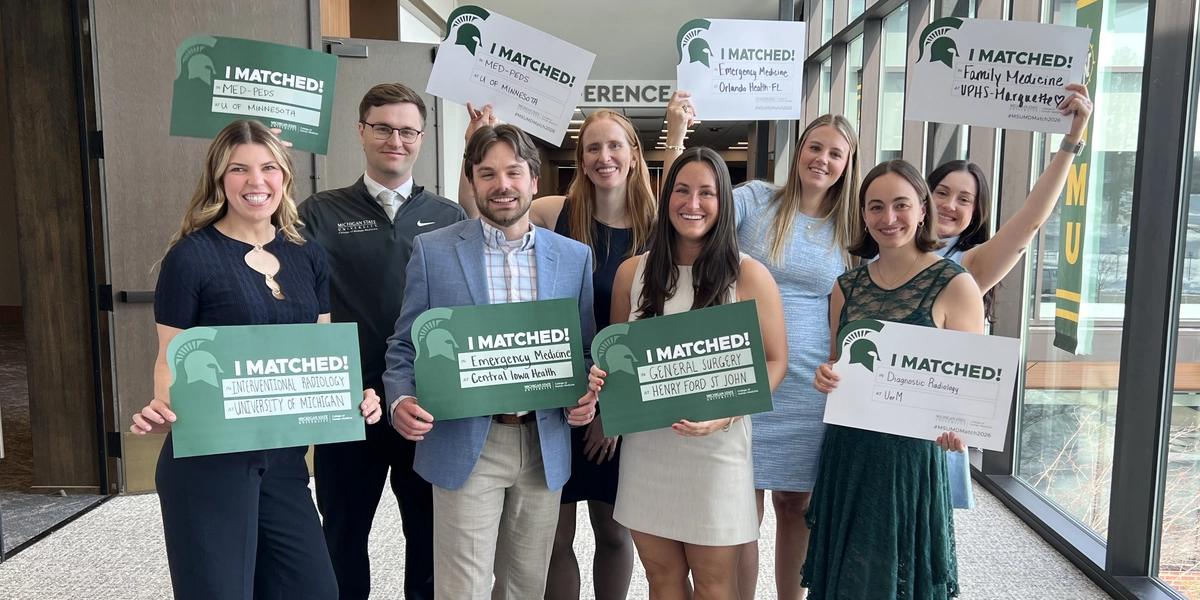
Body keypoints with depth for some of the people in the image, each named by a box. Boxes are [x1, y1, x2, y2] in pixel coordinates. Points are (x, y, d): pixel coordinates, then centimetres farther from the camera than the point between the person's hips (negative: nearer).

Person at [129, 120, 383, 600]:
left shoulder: (307, 257, 7)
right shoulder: (191, 256, -8)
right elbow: (172, 360, -5)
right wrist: (163, 409, -25)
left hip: (284, 457, 5)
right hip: (207, 460, -5)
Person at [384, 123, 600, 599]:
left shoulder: (574, 256, 5)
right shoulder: (433, 251, -1)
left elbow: (585, 348, 11)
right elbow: (405, 345, 3)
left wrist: (586, 397, -8)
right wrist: (401, 400, -15)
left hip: (545, 447, 3)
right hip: (465, 446, -2)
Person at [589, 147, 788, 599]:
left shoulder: (748, 275, -5)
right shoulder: (632, 272, 3)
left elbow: (774, 362, -3)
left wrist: (725, 414, -17)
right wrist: (602, 380, -9)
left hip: (716, 448, -2)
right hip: (645, 446, 3)